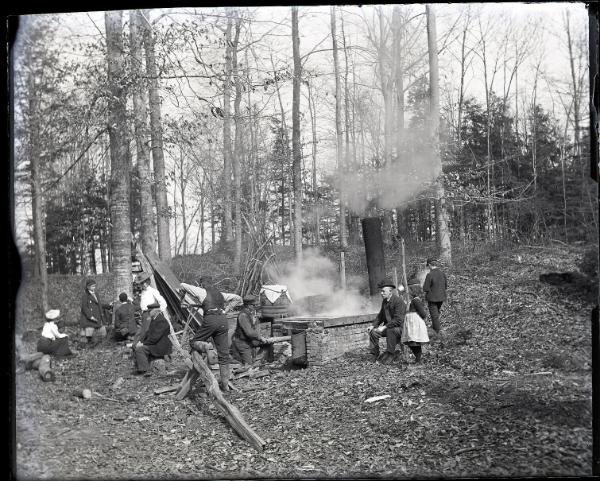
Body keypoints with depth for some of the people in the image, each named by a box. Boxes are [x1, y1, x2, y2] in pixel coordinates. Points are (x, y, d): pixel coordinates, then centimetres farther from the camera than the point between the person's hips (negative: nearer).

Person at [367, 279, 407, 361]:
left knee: (391, 330, -37)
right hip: (388, 328, 8)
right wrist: (373, 325, 2)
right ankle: (375, 355, 2)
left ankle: (390, 354, -23)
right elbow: (380, 316, 19)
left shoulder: (398, 301, -19)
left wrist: (384, 327, -29)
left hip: (400, 328, -8)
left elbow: (398, 320, -27)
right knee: (373, 331, -6)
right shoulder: (384, 301, 8)